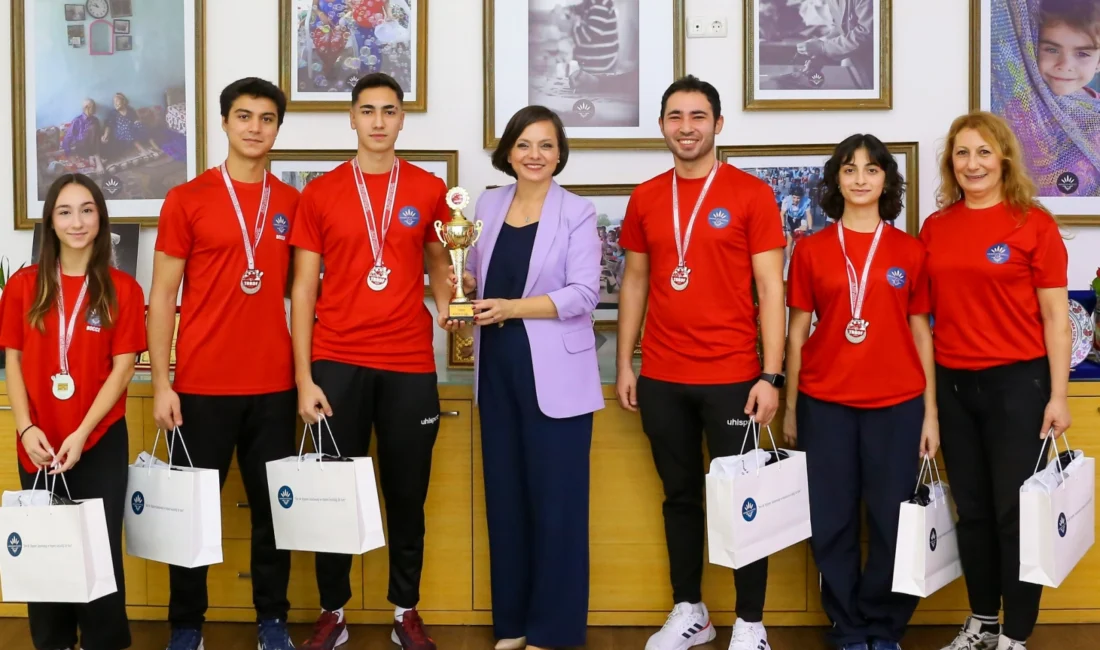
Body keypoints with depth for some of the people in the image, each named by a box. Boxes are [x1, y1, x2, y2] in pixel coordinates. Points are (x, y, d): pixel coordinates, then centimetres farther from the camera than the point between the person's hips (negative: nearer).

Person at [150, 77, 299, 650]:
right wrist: (160, 384, -7)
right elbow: (162, 295, -1)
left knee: (273, 507, 8)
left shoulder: (291, 203, 8)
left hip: (274, 385, 3)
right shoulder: (186, 200, -2)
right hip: (203, 385, -2)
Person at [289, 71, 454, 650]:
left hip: (410, 365, 1)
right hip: (337, 363, -1)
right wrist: (303, 378, -4)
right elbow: (303, 289, 2)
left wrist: (445, 302, -7)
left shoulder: (429, 190, 5)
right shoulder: (319, 194, 3)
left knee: (407, 493, 7)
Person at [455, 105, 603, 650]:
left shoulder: (577, 212, -5)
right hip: (498, 367, 5)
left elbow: (584, 293, -13)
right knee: (504, 495, 10)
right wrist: (465, 284, -3)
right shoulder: (488, 205, 9)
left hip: (553, 372, -5)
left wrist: (514, 307, -21)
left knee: (555, 498, -1)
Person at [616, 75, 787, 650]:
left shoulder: (751, 193, -3)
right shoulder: (645, 198, 8)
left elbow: (770, 288, -5)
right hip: (661, 378, 4)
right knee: (680, 495, 13)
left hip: (731, 376, -3)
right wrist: (624, 365, 8)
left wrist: (771, 375, -11)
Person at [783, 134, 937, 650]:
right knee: (833, 524, 5)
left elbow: (920, 333, 7)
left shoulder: (910, 250, 5)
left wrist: (930, 411, 3)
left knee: (893, 522, 2)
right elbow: (797, 332, 6)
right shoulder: (811, 250, 4)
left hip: (897, 405, 0)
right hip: (825, 405, 0)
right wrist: (789, 408, 4)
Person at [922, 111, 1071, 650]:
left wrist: (1058, 395, -8)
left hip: (1017, 382, -4)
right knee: (971, 510, 13)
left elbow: (1055, 316, -5)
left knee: (1016, 511, 0)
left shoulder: (1033, 222, -5)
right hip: (953, 384, 4)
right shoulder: (935, 227, 7)